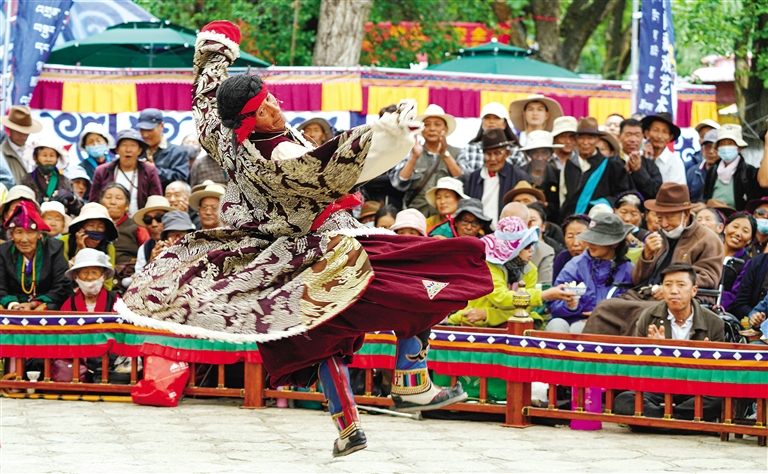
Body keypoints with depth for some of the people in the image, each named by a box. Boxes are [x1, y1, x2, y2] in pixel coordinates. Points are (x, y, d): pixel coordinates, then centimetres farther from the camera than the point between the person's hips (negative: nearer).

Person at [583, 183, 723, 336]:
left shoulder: (708, 241, 8)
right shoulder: (659, 238, 28)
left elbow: (707, 279, -3)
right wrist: (647, 254, 3)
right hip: (641, 295, 6)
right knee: (604, 307, -23)